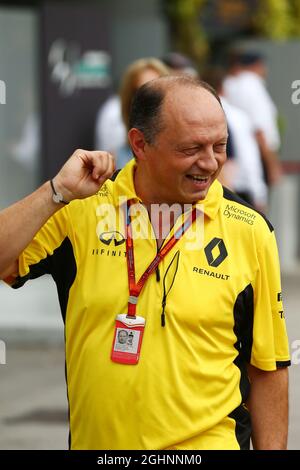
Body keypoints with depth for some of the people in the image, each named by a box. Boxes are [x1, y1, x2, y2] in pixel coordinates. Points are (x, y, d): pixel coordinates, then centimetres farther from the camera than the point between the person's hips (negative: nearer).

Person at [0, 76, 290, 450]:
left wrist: (271, 450, -1)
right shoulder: (81, 210, -2)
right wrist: (59, 192, -16)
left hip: (208, 442, -1)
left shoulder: (251, 232, -2)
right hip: (94, 441, 1)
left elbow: (267, 368, 2)